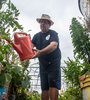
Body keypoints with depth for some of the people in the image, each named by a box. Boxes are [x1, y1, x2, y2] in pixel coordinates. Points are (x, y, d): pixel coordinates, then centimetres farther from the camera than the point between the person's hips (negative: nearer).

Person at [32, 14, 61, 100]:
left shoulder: (53, 33, -3)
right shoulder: (37, 36, 13)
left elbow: (54, 45, -22)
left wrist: (40, 52, -38)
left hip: (53, 63, -5)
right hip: (43, 64, 5)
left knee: (53, 84, -16)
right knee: (44, 87, 3)